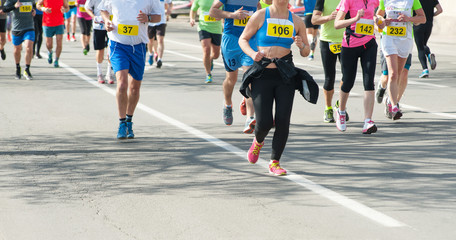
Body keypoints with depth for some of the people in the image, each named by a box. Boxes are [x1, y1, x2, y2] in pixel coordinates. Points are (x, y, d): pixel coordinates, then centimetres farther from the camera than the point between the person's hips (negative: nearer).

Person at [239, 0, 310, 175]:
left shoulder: (296, 21, 6)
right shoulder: (260, 16, 0)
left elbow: (306, 52, 14)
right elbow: (243, 39, 7)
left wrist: (301, 45, -9)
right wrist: (252, 53, -12)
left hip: (285, 75, 2)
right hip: (262, 74, -2)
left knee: (283, 121, -8)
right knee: (264, 122, -8)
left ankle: (274, 162, 7)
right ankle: (258, 141, 29)